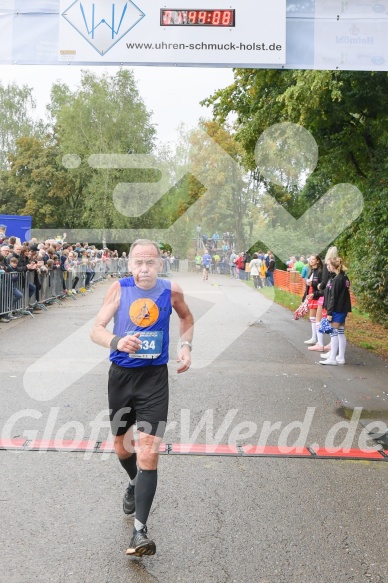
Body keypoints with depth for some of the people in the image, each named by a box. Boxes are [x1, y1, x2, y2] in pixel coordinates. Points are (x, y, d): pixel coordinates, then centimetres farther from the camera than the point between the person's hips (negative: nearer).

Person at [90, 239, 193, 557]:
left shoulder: (171, 290, -6)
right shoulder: (119, 288, -9)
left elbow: (186, 318, 16)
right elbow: (96, 330, -16)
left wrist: (186, 346, -1)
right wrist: (116, 341, -36)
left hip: (154, 377, -1)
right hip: (121, 374, 2)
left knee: (149, 453, -11)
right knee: (122, 446, 19)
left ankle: (140, 530, -4)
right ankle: (135, 484, 51)